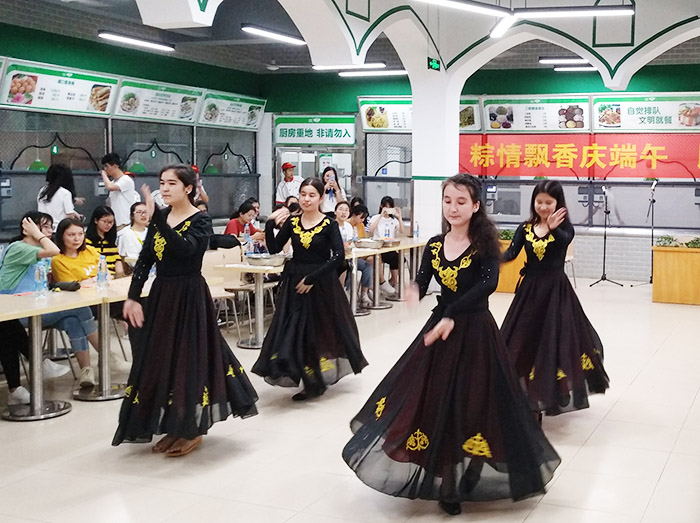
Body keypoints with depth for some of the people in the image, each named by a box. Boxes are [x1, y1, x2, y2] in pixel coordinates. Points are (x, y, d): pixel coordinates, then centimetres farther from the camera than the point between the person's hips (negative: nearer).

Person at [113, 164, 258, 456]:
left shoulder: (200, 221, -11)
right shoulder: (159, 219, 7)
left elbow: (183, 249, -30)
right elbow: (144, 259, 4)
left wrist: (155, 216, -35)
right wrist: (132, 297, -4)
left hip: (189, 297, -6)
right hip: (161, 296, 6)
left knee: (188, 357, -2)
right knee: (161, 359, 9)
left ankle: (192, 429, 13)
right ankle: (175, 427, 23)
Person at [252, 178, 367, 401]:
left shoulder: (329, 224, -7)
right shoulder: (292, 222, 3)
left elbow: (338, 256, -15)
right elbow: (274, 248, -1)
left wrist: (312, 278, -17)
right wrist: (270, 224, -15)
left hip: (321, 284, -3)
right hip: (295, 282, 4)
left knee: (320, 330, 3)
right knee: (295, 330, 3)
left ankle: (316, 382, 22)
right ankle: (311, 383, 18)